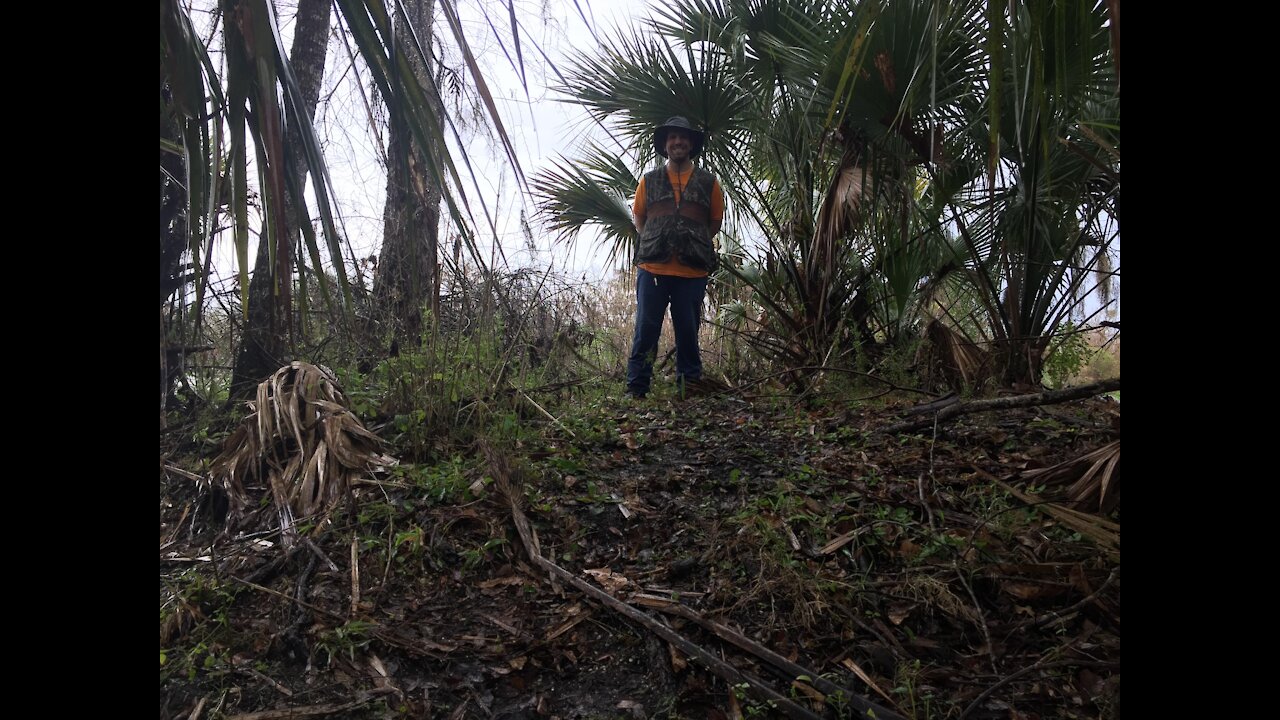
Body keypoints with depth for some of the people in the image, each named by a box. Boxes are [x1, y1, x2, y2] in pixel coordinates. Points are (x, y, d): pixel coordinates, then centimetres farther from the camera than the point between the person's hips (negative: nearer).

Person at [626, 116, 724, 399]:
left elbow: (716, 221, 18)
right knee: (646, 331, -1)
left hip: (693, 272, 0)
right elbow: (639, 218, 20)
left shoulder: (708, 182, 11)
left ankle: (689, 387, 15)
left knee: (688, 333, 5)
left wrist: (695, 245, 8)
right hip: (652, 267, 0)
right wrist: (655, 243, 8)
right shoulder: (649, 181, 12)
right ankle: (636, 390, 3)